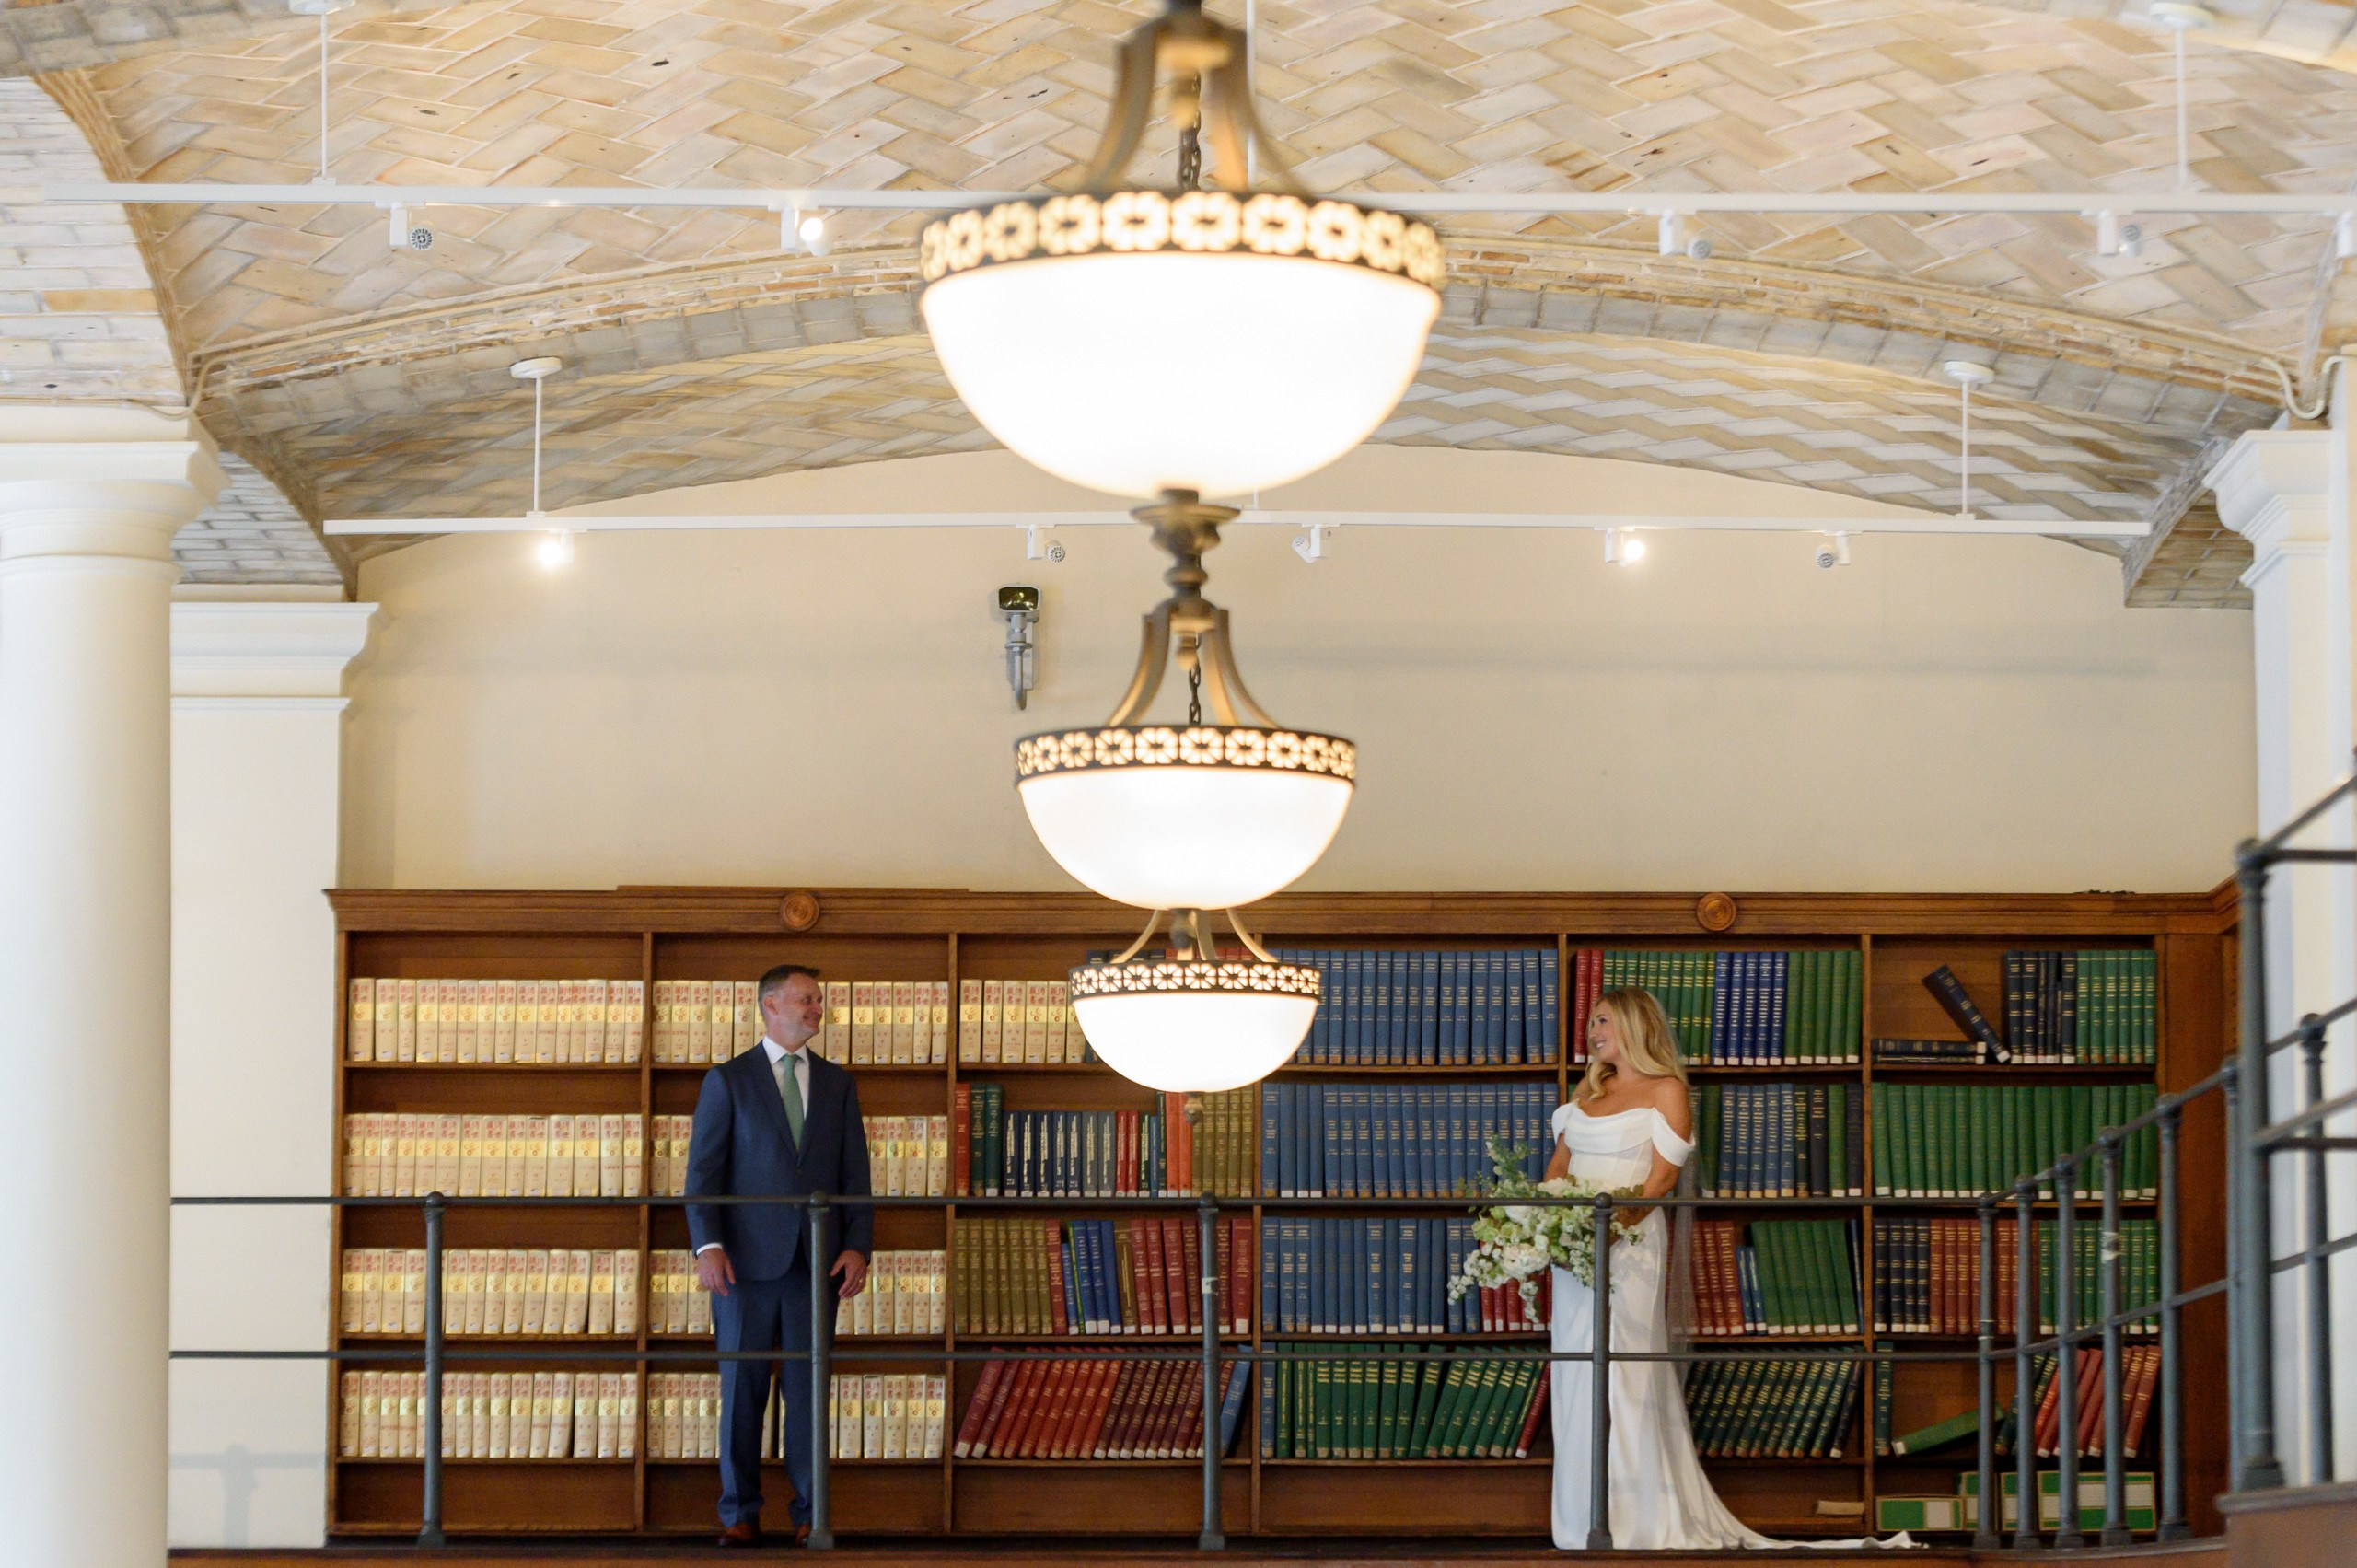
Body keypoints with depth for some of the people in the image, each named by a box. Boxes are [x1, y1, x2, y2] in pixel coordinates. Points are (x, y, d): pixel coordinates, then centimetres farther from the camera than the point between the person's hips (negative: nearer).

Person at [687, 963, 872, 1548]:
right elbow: (703, 1170, -3)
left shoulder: (837, 1084, 13)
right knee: (742, 1389, 2)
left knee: (808, 1390, 2)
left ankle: (808, 1514, 7)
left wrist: (858, 1246, -3)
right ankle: (739, 1513, 8)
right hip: (747, 1259, -2)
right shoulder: (727, 1081, 3)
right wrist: (707, 1246, -14)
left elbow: (855, 1174, 10)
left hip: (816, 1262, 2)